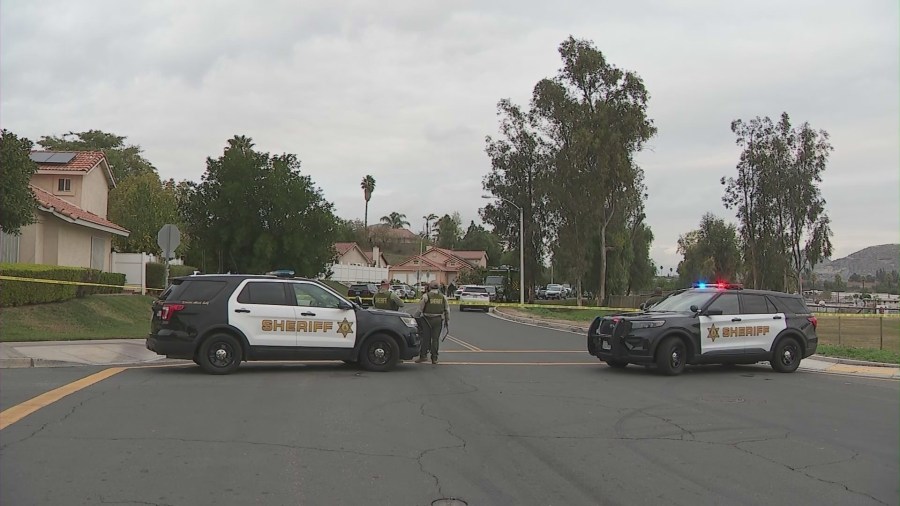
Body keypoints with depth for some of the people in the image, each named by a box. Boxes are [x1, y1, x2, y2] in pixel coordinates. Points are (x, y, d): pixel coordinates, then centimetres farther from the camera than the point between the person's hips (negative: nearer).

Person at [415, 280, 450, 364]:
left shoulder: (426, 296, -5)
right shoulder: (443, 297, 6)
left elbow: (420, 309, -6)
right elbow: (447, 310, 8)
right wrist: (447, 320, 15)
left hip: (428, 319, -2)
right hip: (438, 320, 2)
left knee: (426, 338, 5)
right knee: (435, 339, 6)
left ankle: (423, 356, 4)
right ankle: (434, 358, 6)